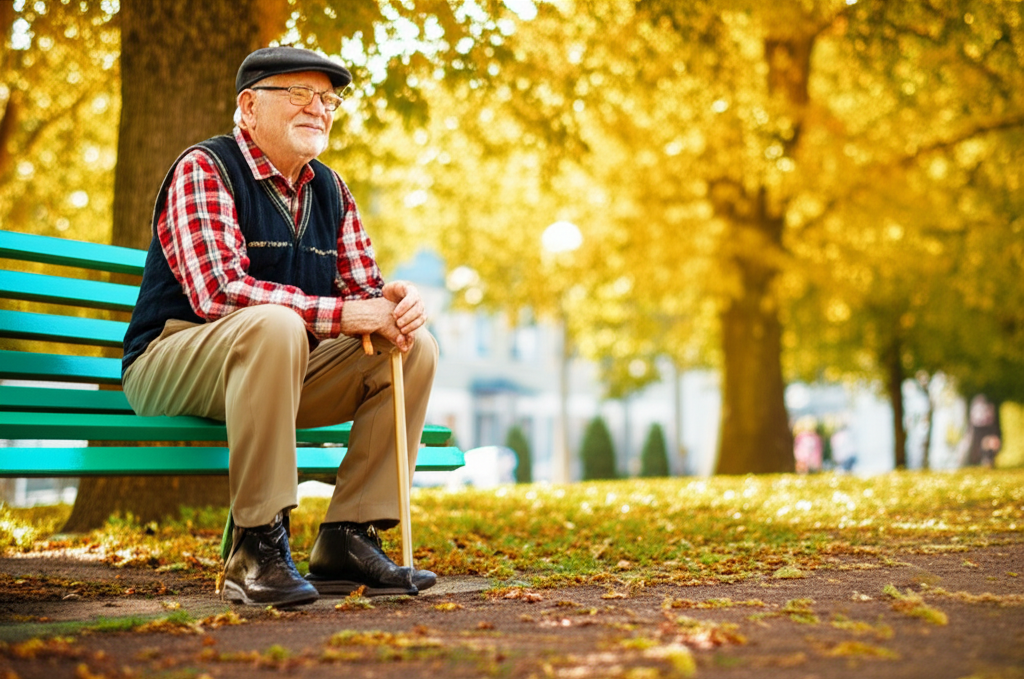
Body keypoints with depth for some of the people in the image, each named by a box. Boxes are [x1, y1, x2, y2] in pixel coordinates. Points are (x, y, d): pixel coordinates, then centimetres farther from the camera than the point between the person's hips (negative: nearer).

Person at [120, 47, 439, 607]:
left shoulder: (330, 190, 12)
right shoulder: (203, 170, -11)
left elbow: (363, 288, 9)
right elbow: (218, 290, -26)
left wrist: (395, 302, -18)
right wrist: (342, 313, -30)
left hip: (280, 371, 7)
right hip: (170, 364, -7)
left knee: (416, 347, -10)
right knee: (274, 324, -38)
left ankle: (347, 539, -10)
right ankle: (257, 548, -30)